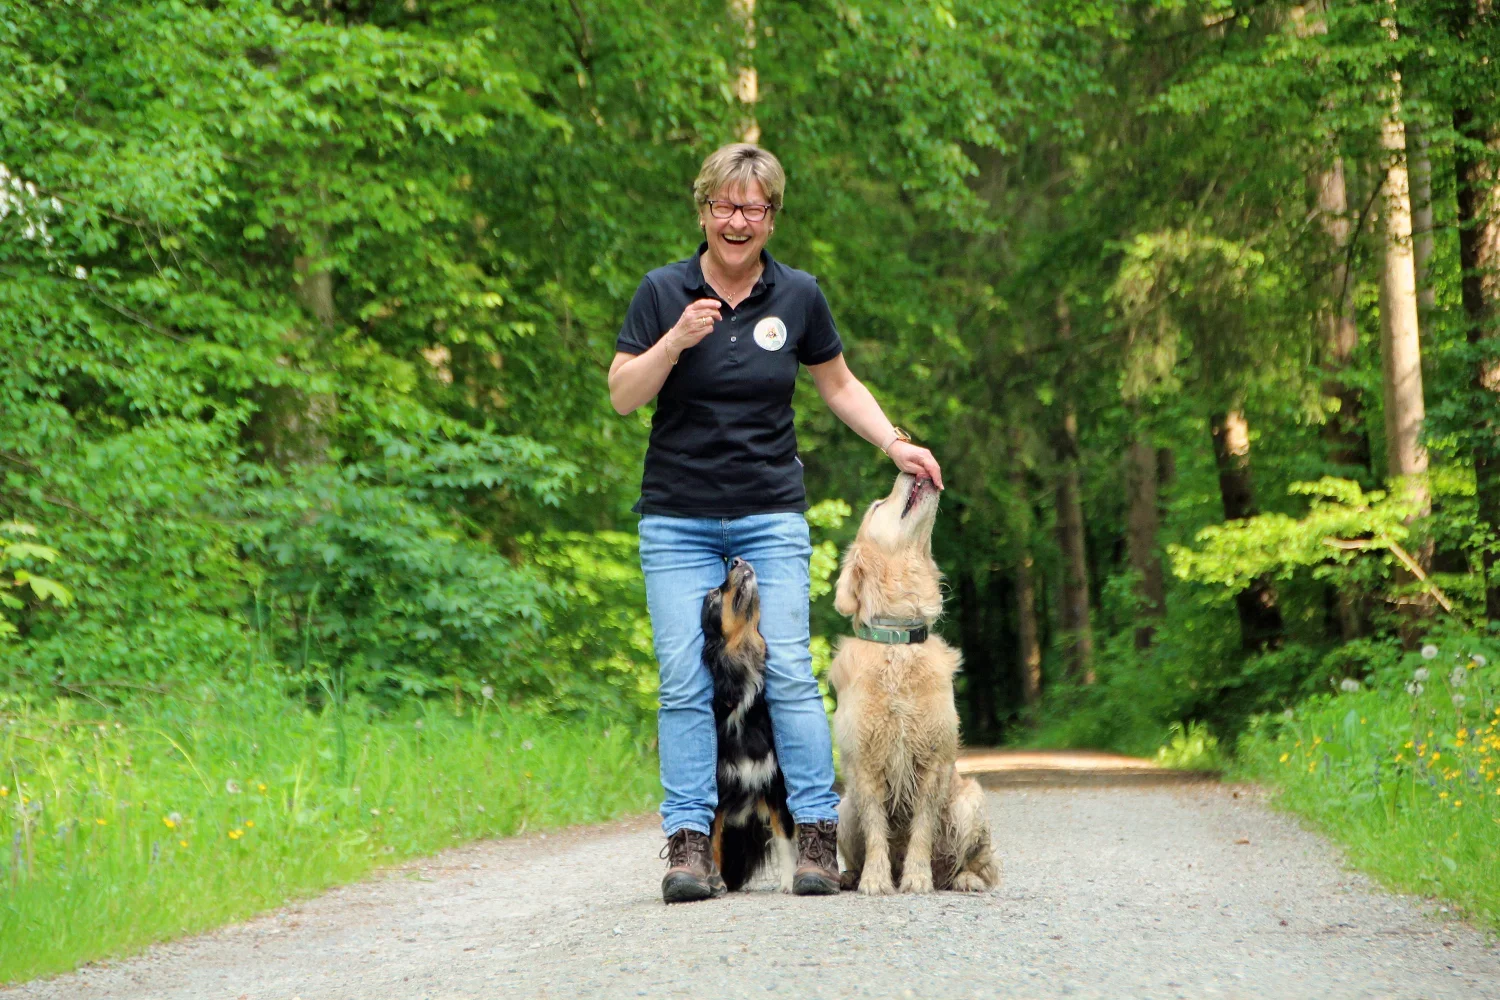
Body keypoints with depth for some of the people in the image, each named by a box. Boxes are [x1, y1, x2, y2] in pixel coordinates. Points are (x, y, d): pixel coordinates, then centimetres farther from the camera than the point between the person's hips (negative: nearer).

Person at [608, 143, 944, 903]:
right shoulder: (664, 292, 0)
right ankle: (688, 844, -4)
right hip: (678, 519, 0)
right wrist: (676, 341, -19)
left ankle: (818, 838, -3)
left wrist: (896, 445, 3)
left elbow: (839, 386, 16)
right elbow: (622, 396, -4)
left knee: (788, 671, -8)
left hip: (772, 517, 1)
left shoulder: (798, 296, 4)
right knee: (684, 682, -6)